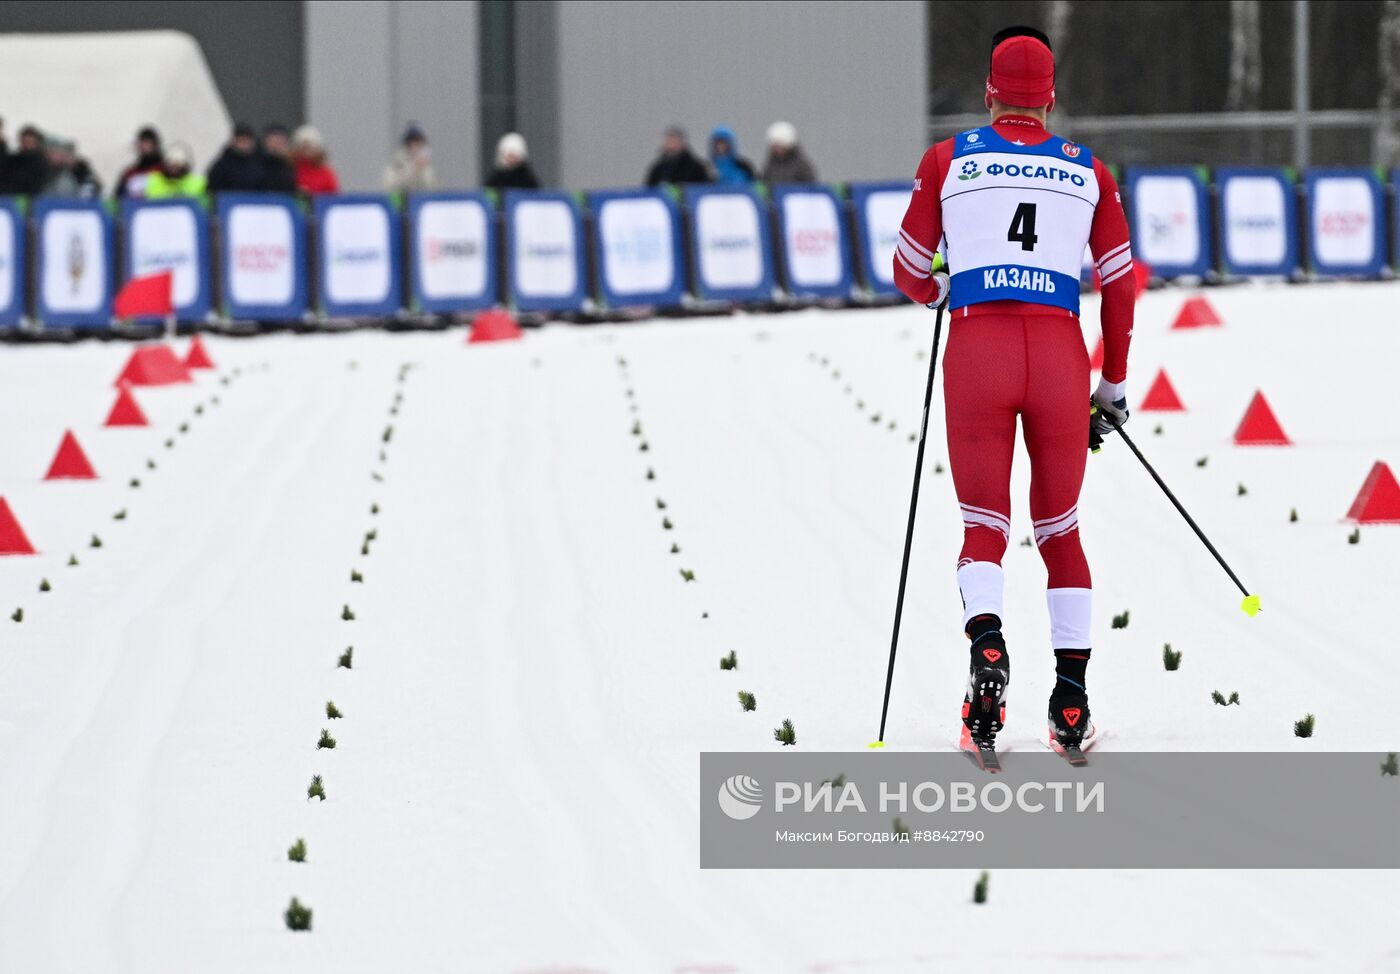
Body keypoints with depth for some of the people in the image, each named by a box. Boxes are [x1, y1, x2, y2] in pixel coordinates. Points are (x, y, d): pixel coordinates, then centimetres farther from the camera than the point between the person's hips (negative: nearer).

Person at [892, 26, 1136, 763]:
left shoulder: (949, 161, 8)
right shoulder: (1088, 172, 11)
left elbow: (911, 276, 13)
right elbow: (1120, 288, 11)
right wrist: (1113, 388, 22)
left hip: (976, 350, -1)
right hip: (1061, 355, 1)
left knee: (983, 529, 5)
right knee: (1059, 530, 15)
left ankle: (985, 641, -27)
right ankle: (1072, 702, 5)